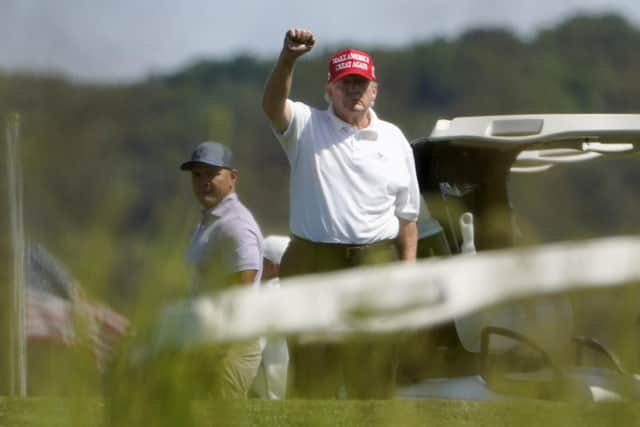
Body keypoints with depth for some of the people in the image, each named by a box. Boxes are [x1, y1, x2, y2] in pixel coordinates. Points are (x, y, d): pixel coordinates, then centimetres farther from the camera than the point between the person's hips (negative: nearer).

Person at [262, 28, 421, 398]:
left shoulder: (394, 140, 12)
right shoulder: (306, 126, 5)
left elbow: (407, 214, 13)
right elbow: (273, 105, -18)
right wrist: (288, 58, -36)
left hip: (376, 262, 2)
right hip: (314, 261, -2)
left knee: (374, 371, 2)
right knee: (312, 371, -1)